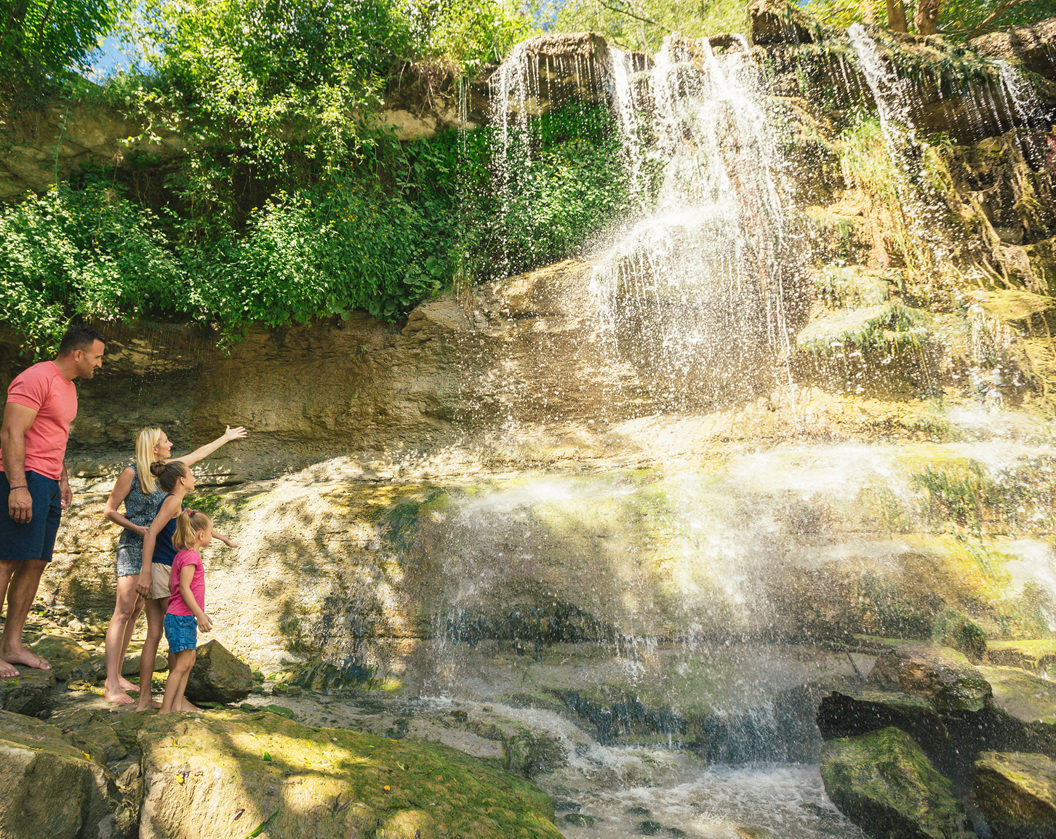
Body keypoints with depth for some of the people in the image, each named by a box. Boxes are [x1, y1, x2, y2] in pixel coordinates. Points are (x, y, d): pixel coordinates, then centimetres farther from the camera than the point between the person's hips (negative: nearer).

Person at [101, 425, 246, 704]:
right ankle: (111, 685, -12)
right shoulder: (131, 472, -8)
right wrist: (138, 529, -17)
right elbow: (109, 510, -5)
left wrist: (225, 438, 32)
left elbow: (197, 454, 23)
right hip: (133, 545, -7)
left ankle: (117, 675, 12)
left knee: (135, 611, 7)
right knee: (123, 611, -12)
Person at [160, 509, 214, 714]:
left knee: (189, 660, 14)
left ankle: (177, 705, 18)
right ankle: (165, 710, -2)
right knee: (181, 665, -6)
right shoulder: (191, 556, -16)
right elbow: (184, 587, -21)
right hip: (182, 617, -10)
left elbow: (171, 584, 18)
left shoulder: (181, 555, 13)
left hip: (184, 617, 10)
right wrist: (200, 614, -22)